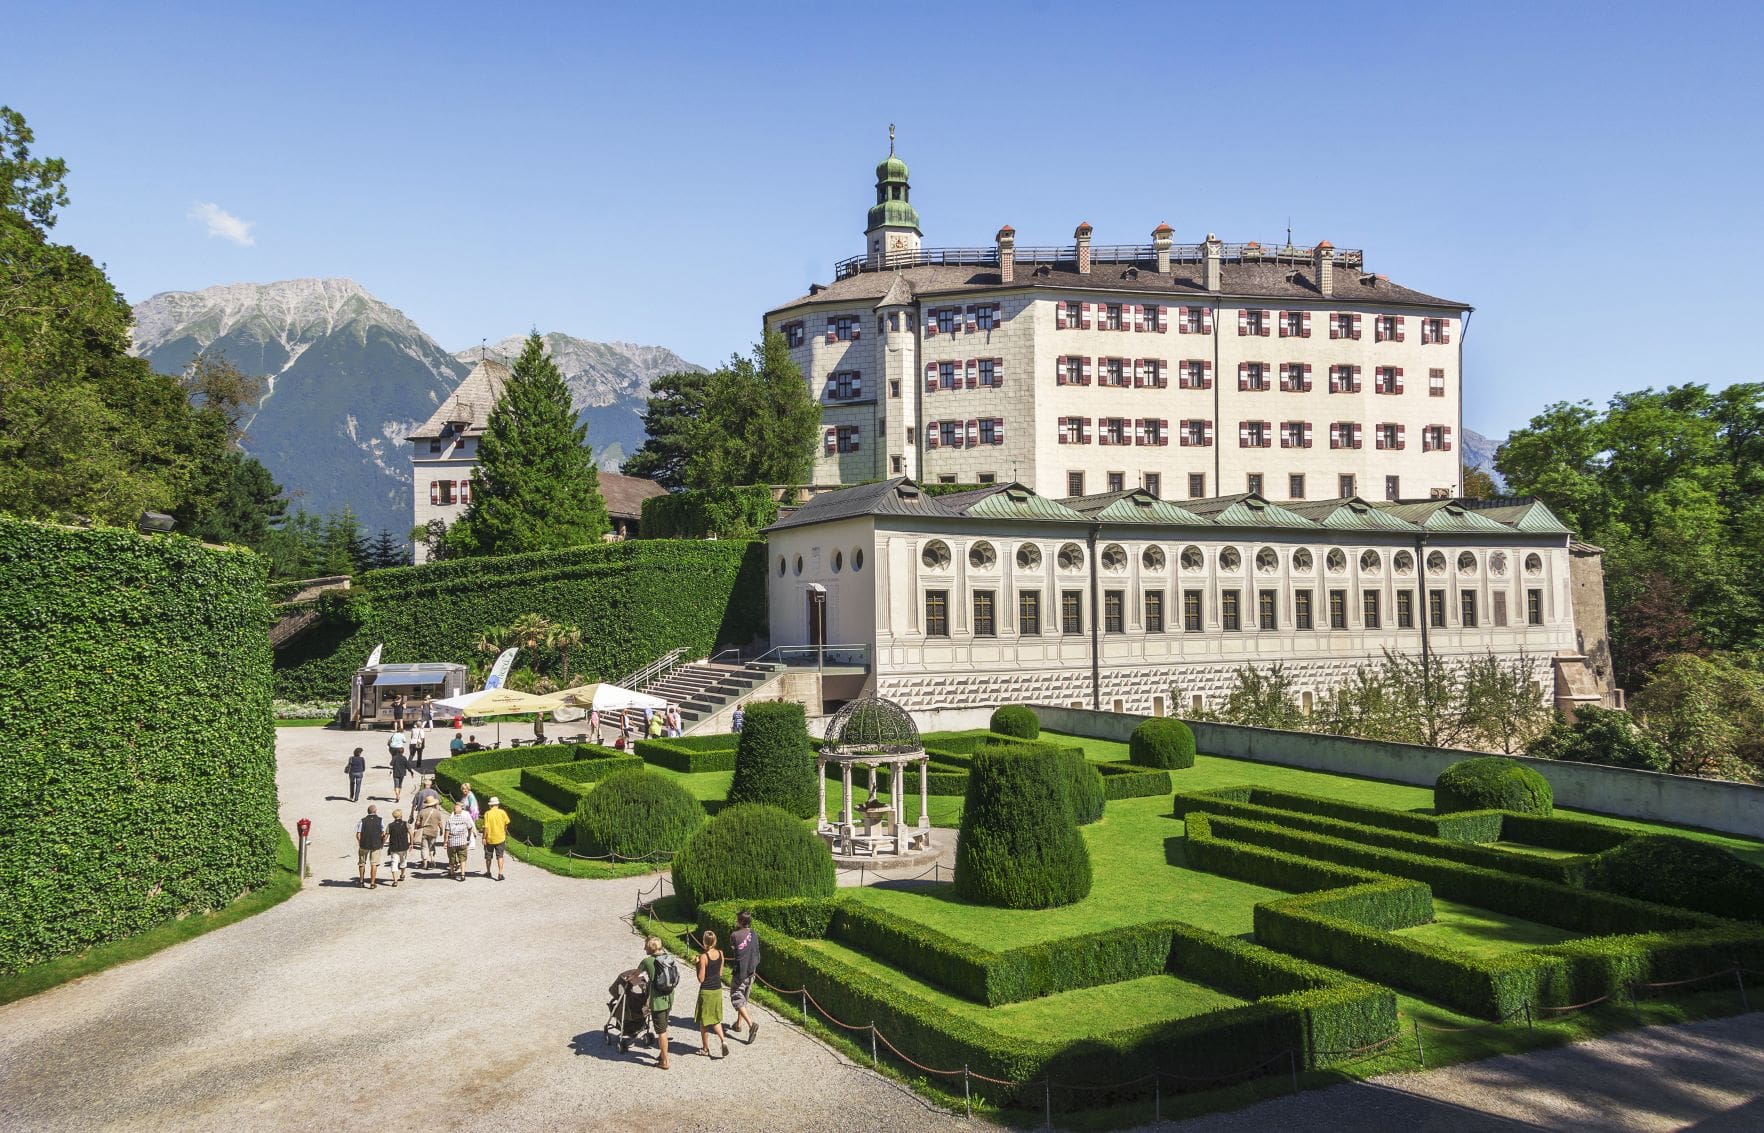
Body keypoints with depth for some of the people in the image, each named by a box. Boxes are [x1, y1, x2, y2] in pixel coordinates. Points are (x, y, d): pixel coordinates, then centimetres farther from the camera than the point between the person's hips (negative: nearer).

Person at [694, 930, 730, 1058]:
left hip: (706, 991, -5)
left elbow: (701, 979, -15)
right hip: (718, 990, 5)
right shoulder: (720, 953, -2)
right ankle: (723, 1040, -3)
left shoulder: (703, 956, -19)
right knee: (716, 1019, 19)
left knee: (703, 1021, 11)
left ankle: (705, 1049, 19)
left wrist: (697, 964, -6)